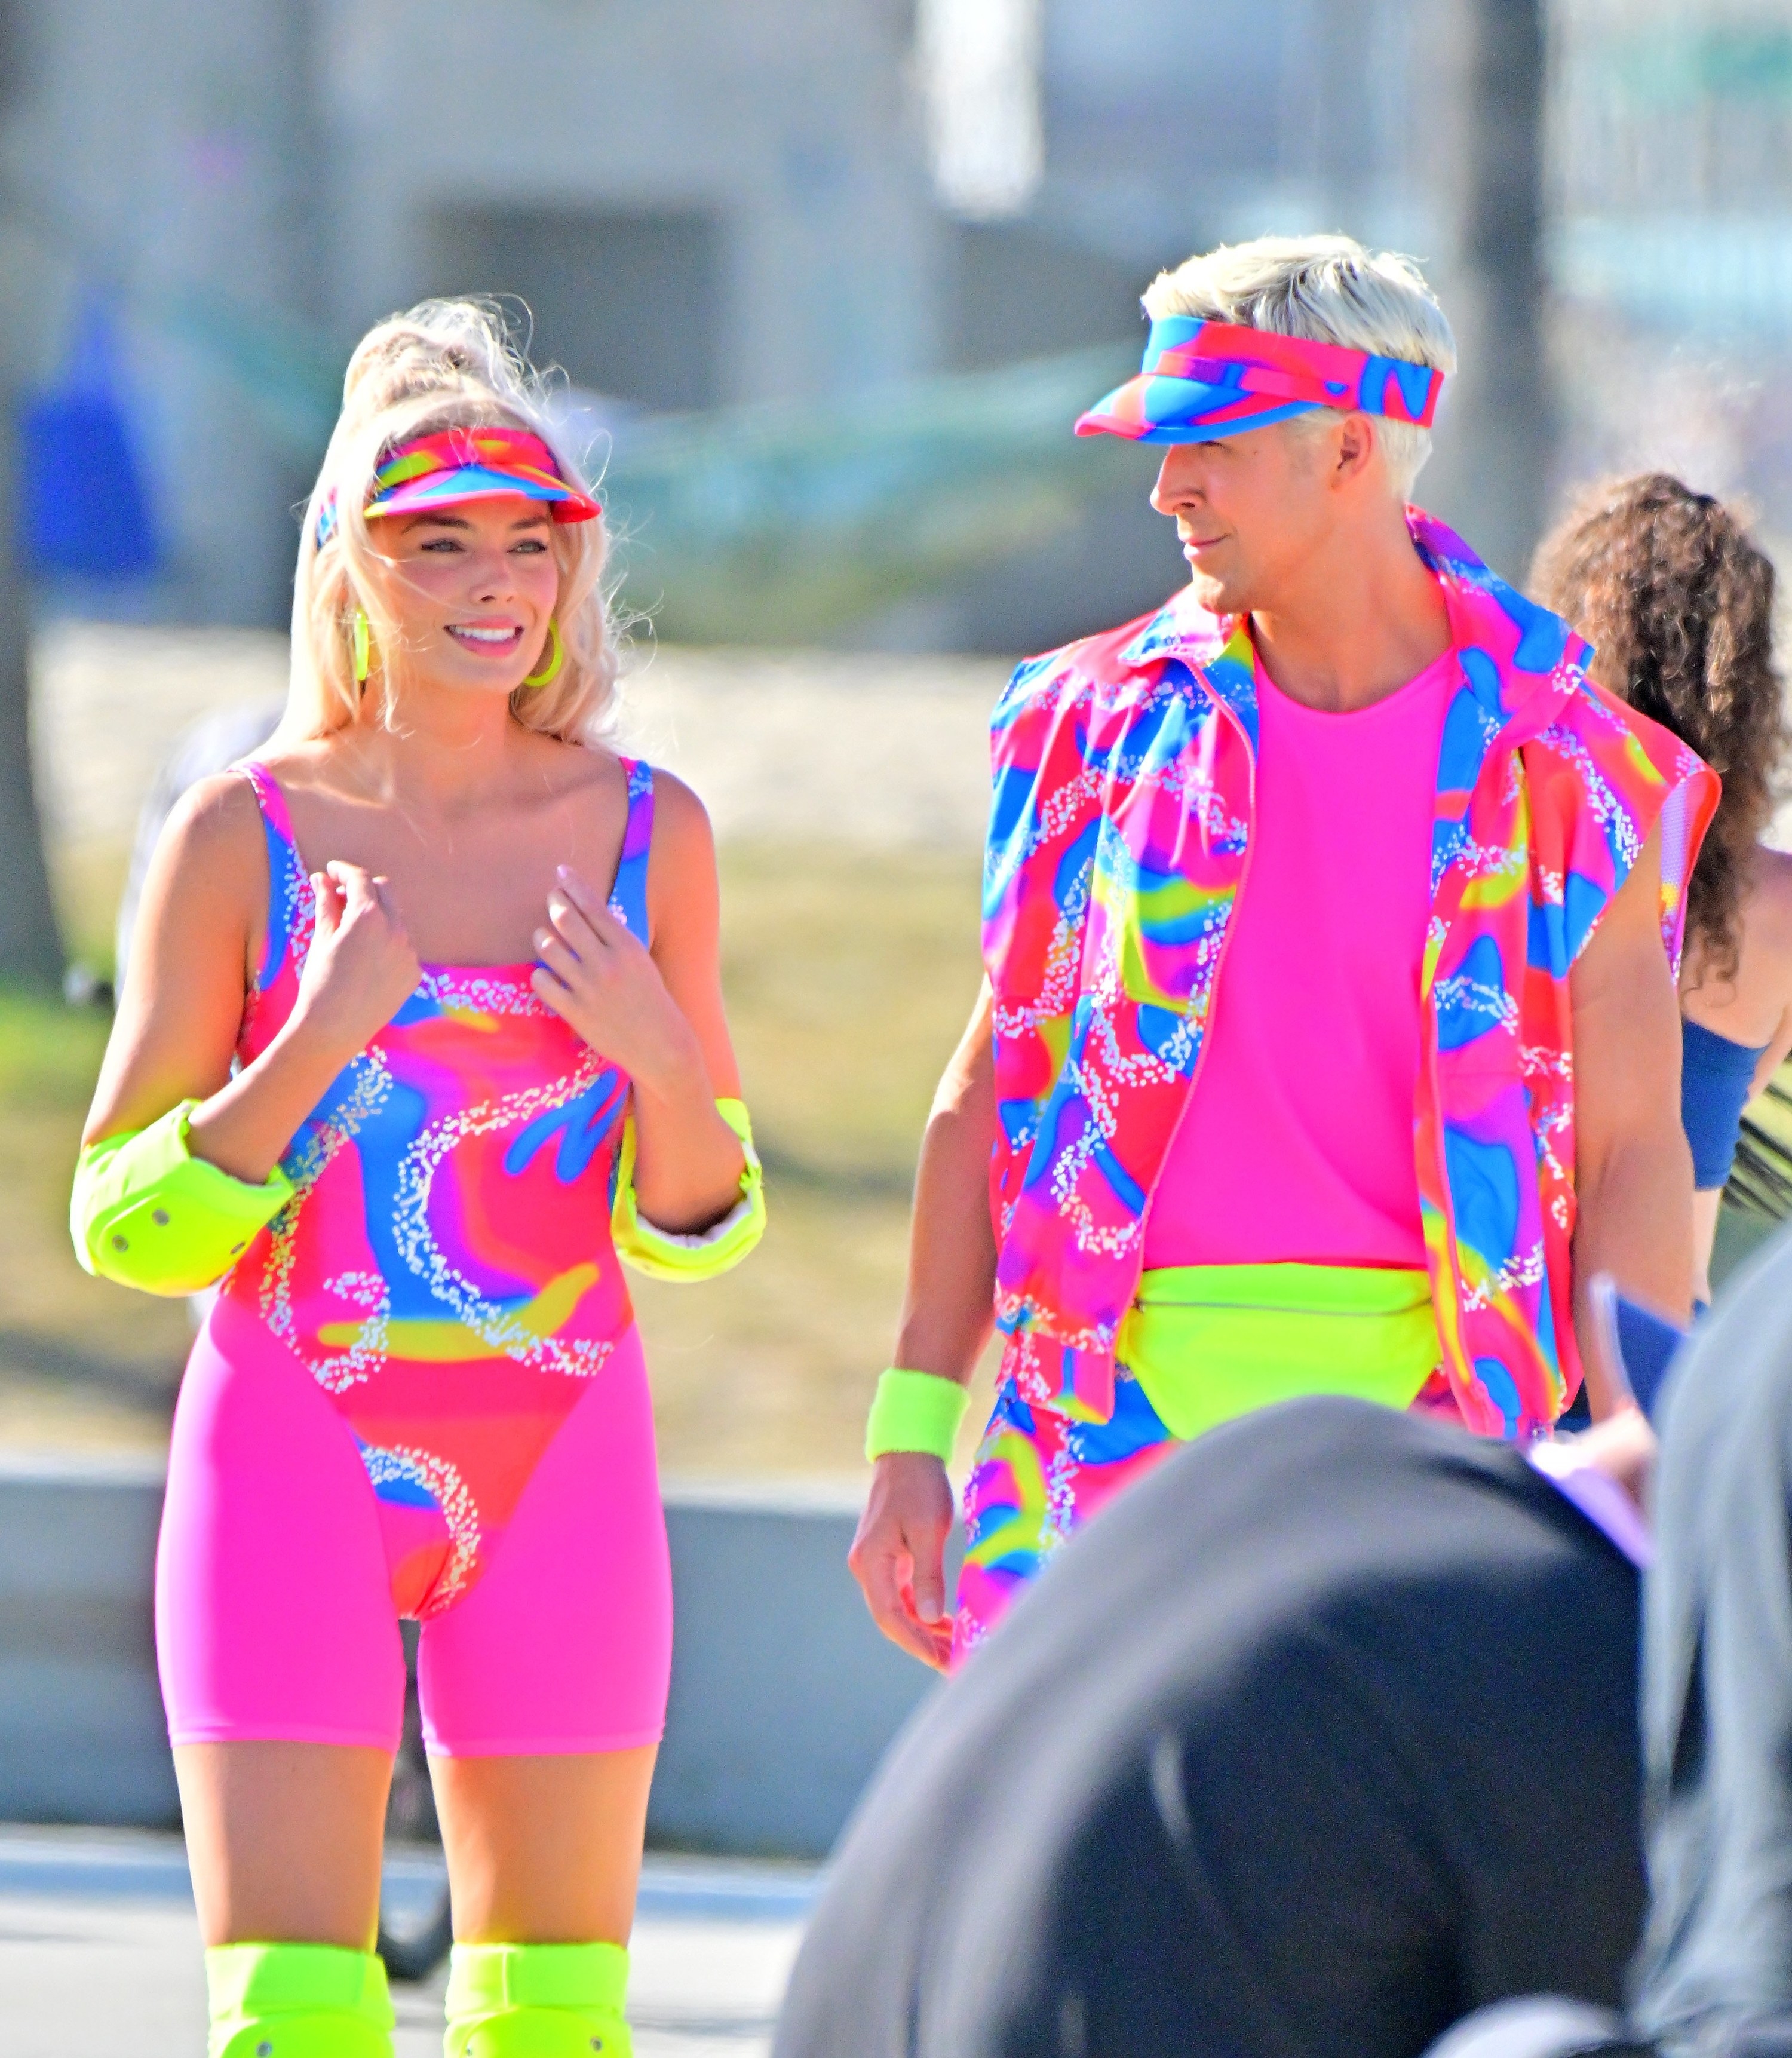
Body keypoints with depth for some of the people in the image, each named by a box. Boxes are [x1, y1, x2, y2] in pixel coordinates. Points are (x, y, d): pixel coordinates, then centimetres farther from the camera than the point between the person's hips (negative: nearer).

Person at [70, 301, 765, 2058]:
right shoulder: (242, 837, -4)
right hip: (294, 1453, -2)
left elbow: (696, 1230, 8)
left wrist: (660, 1055, -13)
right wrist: (319, 1042, -16)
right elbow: (125, 1226, -2)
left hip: (557, 1466, 3)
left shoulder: (648, 835, 2)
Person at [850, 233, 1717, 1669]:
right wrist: (912, 1436, 9)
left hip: (1425, 1403, -2)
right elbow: (996, 1087, 13)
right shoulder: (1100, 725, 8)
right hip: (1127, 1392, 2)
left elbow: (1632, 1150, 1)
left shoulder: (1563, 768, 1)